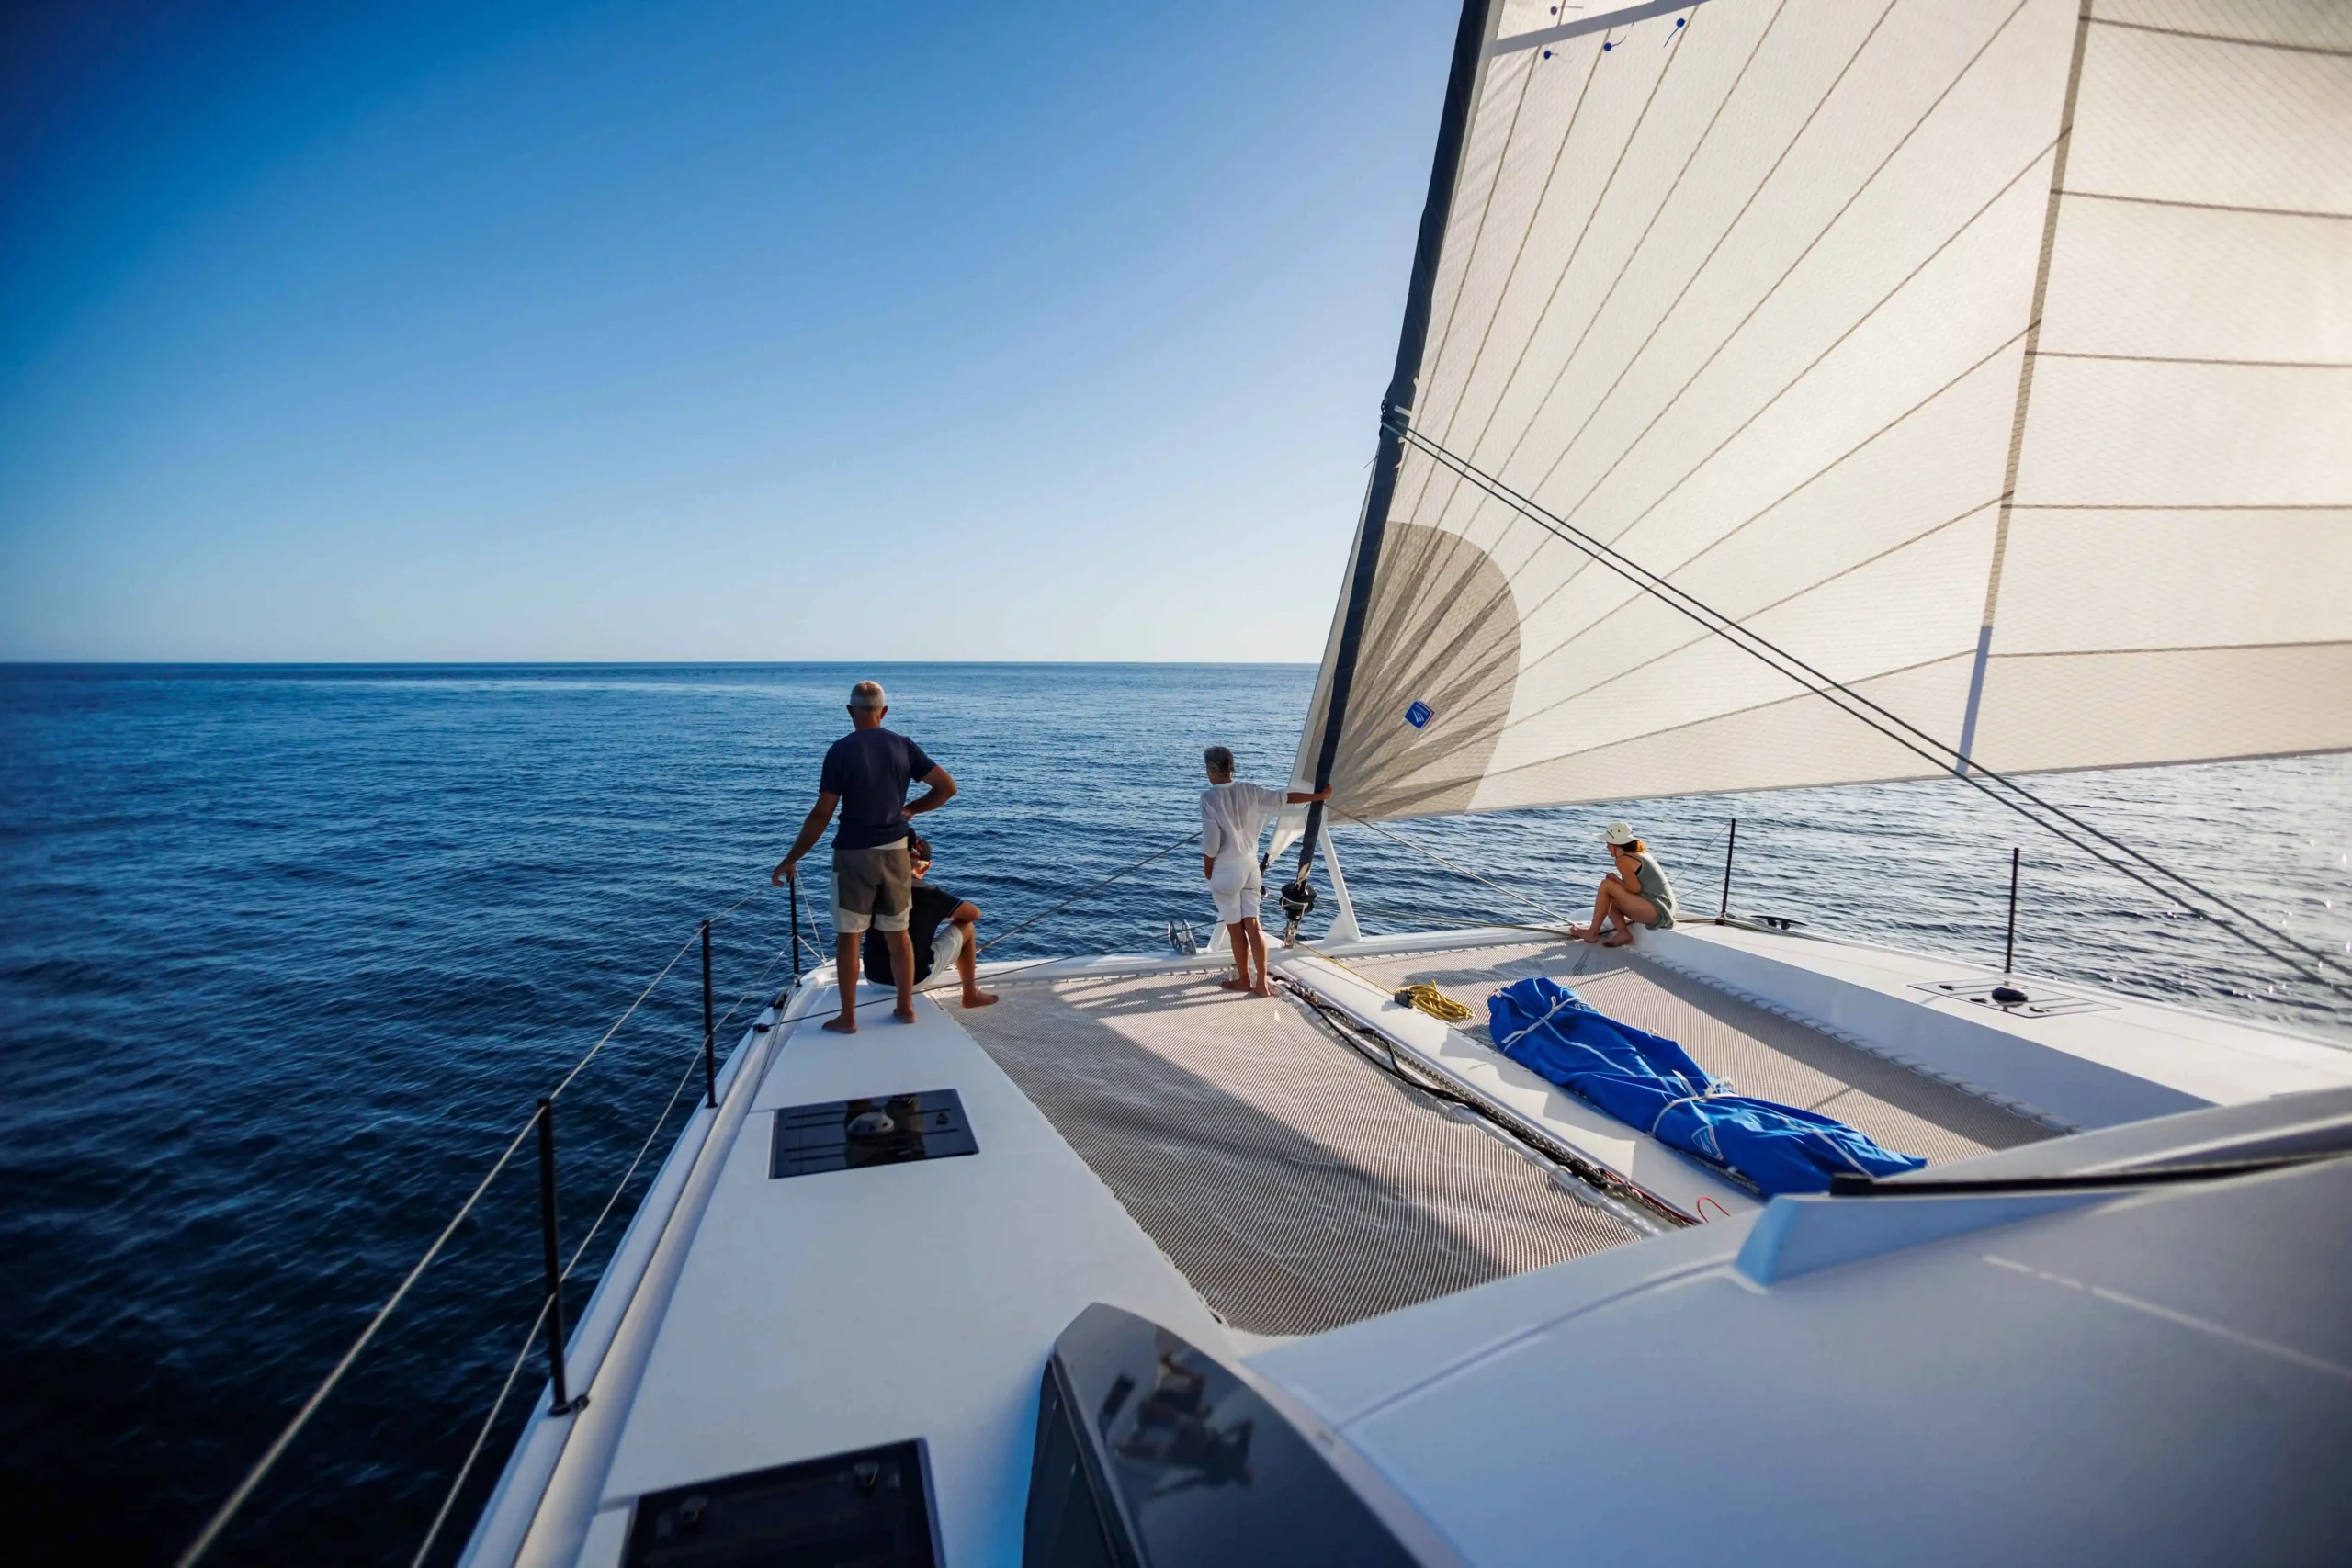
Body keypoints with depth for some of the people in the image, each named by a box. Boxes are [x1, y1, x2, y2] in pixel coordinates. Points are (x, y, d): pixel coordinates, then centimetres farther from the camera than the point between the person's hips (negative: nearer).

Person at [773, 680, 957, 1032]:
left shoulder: (841, 750, -11)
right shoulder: (903, 746, 0)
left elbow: (822, 814, -12)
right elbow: (947, 787, 0)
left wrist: (791, 859, -5)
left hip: (854, 853, -3)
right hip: (895, 851, 4)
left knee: (849, 936, 7)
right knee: (898, 933, 14)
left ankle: (847, 1017, 13)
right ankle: (906, 1007, 22)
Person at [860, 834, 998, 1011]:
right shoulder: (928, 893, -12)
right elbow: (974, 913, -2)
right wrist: (942, 915, 18)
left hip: (873, 976, 5)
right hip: (913, 978, -5)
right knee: (965, 926, 13)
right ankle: (971, 995, 21)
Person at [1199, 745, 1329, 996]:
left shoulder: (1209, 797, -15)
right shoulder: (1250, 791, -1)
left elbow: (1211, 841, -16)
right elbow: (1284, 798, 5)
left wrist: (1207, 870, -1)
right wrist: (1319, 796, 18)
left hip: (1225, 870, -5)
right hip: (1250, 865, 5)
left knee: (1235, 929, 7)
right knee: (1253, 925, 8)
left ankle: (1244, 980, 19)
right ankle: (1262, 982, 9)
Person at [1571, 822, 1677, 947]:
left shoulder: (1623, 860, -11)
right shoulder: (1641, 853, 17)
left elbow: (1635, 888, -16)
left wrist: (1615, 879, -3)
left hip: (1656, 910, -10)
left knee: (1606, 886, -10)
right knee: (1608, 899, 17)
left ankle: (1592, 933, -4)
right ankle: (1623, 933, -1)